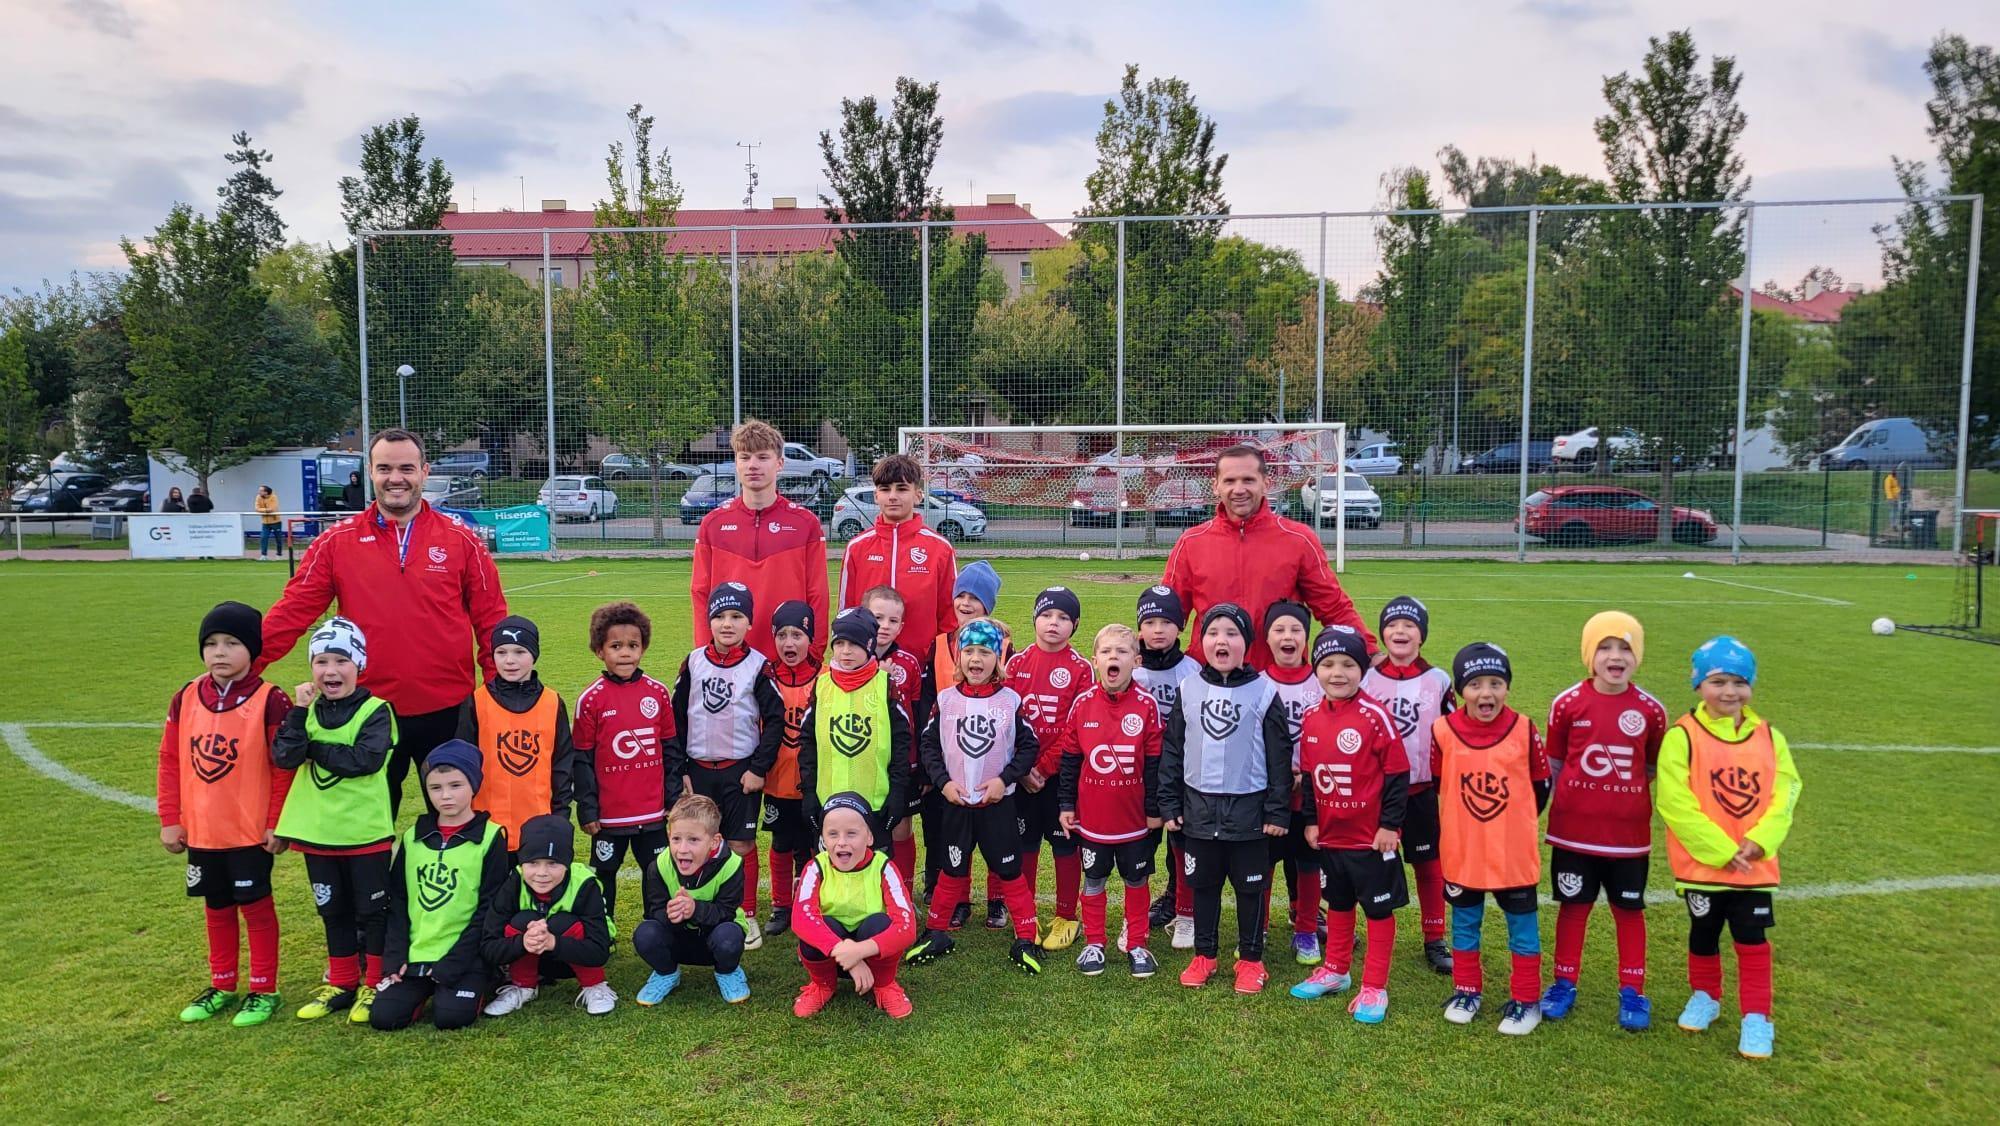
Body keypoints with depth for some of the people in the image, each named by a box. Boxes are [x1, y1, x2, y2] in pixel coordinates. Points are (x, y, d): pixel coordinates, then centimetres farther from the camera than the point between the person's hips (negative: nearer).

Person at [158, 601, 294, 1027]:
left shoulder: (269, 701, -15)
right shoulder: (186, 699, 0)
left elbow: (285, 767, -12)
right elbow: (170, 761, 6)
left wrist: (276, 823, -12)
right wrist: (171, 820, 4)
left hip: (252, 831, -5)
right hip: (200, 831, 5)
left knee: (256, 905, 6)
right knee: (216, 907, 18)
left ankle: (264, 990, 18)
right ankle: (222, 986, 33)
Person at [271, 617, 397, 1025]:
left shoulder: (376, 710, -9)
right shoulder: (307, 710, 5)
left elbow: (365, 759, -23)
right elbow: (284, 757, -9)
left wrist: (312, 748, -14)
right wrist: (299, 712, -17)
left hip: (366, 832, -5)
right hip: (317, 832, 5)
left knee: (372, 910, 6)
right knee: (333, 911, 16)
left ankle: (374, 984, 19)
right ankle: (341, 983, 29)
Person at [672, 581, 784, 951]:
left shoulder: (758, 666, -7)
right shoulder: (694, 663, 1)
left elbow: (775, 719, -5)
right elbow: (677, 718, 6)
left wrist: (759, 768, -8)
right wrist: (679, 770, 2)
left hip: (741, 771, -2)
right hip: (698, 770, 2)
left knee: (742, 844, 4)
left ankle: (746, 916, 17)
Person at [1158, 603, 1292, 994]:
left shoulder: (1263, 692, -6)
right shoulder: (1188, 690, 0)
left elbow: (1279, 756, -4)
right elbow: (1171, 750, 4)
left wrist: (1278, 811, -6)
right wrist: (1169, 804, 2)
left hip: (1248, 810, -2)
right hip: (1198, 809, 2)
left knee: (1250, 887, 9)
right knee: (1203, 885, 13)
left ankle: (1251, 959, 24)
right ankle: (1204, 954, 28)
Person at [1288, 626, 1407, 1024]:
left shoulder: (1375, 716, -16)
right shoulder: (1311, 717, 0)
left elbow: (1397, 775, -13)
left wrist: (1390, 825, -13)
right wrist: (1311, 820, 8)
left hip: (1371, 837, -5)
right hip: (1330, 834, 5)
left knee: (1379, 909, 7)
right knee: (1338, 904, 21)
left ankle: (1374, 988, 18)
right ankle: (1336, 971, 37)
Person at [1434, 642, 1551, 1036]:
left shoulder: (1524, 730, -10)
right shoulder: (1443, 731, -10)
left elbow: (1541, 784, 2)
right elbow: (1434, 783, 3)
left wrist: (1518, 822, 7)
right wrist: (1458, 823, 6)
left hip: (1513, 852, -1)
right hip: (1460, 851, 1)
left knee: (1522, 925, 11)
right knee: (1464, 923, 16)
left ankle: (1526, 1000, 25)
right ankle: (1466, 991, 32)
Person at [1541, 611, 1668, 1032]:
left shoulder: (1650, 710, -5)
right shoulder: (1568, 704, -9)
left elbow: (1652, 768, 7)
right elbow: (1553, 764, 2)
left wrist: (1624, 793, -2)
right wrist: (1572, 798, 0)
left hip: (1629, 832, 1)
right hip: (1573, 830, -1)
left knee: (1630, 909, 12)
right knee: (1573, 905, 11)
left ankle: (1632, 992, 25)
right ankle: (1564, 984, 24)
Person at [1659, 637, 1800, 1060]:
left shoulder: (1769, 737, 1)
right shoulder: (1682, 736, -13)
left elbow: (1785, 797, -2)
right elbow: (1676, 803, -17)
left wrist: (1758, 841, -16)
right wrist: (1721, 850, -18)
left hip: (1755, 864, 2)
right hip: (1701, 861, -2)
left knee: (1752, 939, 6)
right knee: (1703, 935, 16)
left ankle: (1756, 1017, 19)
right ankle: (1705, 996, 37)